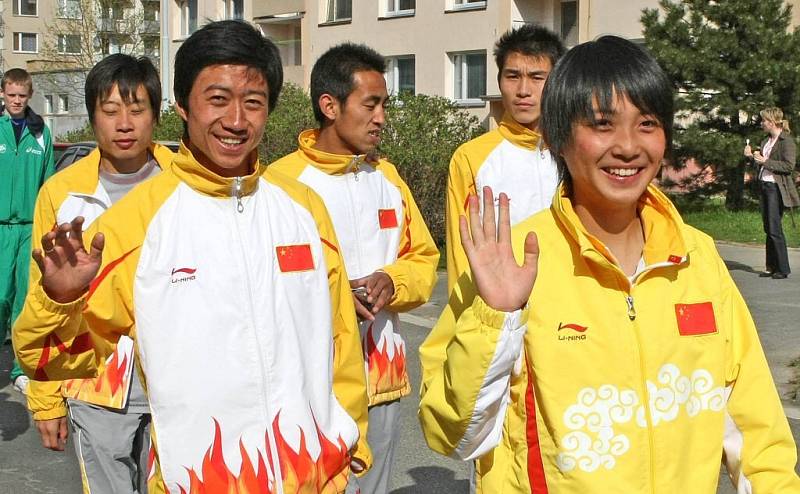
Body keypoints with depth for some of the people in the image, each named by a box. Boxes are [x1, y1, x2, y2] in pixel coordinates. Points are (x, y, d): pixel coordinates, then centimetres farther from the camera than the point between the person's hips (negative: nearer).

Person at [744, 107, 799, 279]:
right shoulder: (767, 141, 16)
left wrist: (765, 161, -19)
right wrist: (752, 157, 6)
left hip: (777, 188, -9)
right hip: (765, 186, 9)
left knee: (775, 229, -9)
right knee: (768, 229, 9)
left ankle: (783, 269, -2)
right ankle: (772, 267, 15)